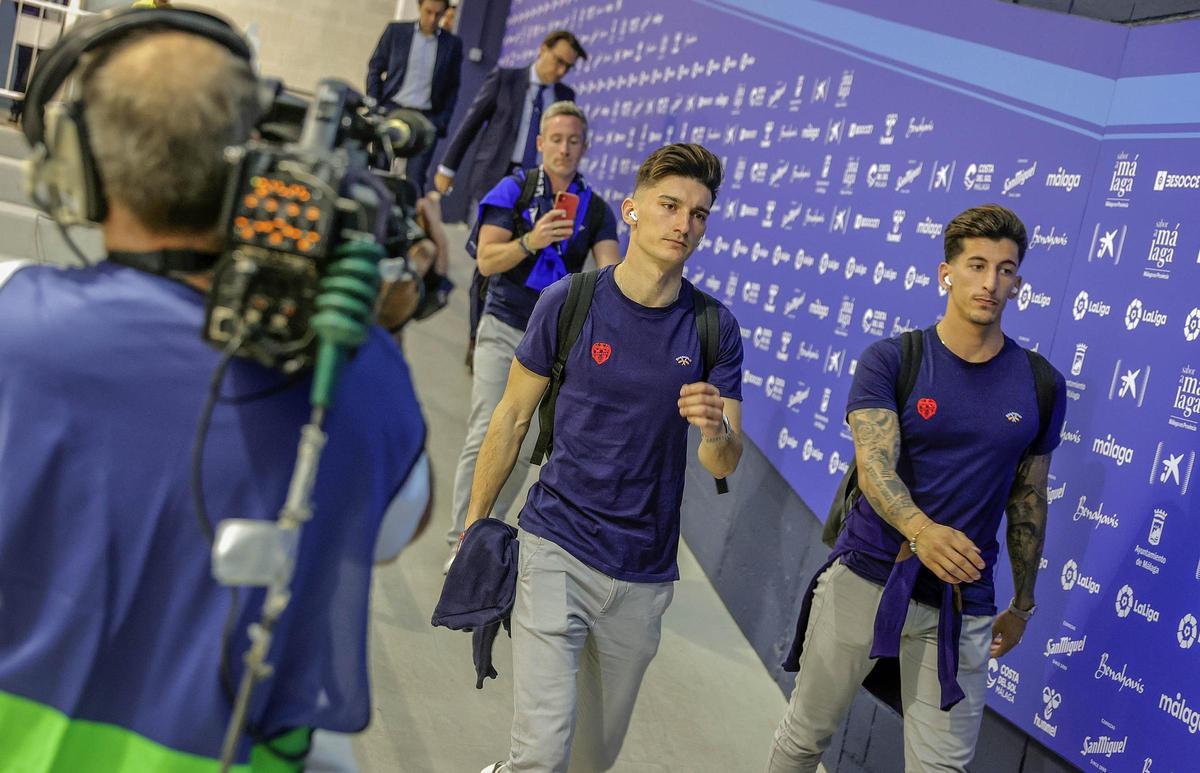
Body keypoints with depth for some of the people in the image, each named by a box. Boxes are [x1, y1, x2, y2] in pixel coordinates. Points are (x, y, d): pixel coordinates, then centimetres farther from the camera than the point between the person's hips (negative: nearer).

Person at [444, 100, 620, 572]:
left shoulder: (596, 209, 3)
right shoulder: (513, 190, -4)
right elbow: (487, 260, -11)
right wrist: (531, 241, -27)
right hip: (503, 331, -3)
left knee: (525, 447, 8)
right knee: (486, 438, -11)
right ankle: (461, 542, -3)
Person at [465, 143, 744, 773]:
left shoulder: (715, 329, -2)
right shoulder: (568, 302, -7)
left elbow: (724, 466, -2)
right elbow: (513, 416, 2)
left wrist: (717, 431, -26)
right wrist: (473, 529, 3)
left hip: (645, 573, 3)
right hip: (556, 548, -3)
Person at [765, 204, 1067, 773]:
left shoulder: (1041, 384, 2)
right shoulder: (888, 361, -6)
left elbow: (1028, 502, 11)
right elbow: (874, 465, -20)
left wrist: (1022, 605, 16)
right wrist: (919, 528, -40)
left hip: (962, 602, 2)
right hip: (865, 577, -1)